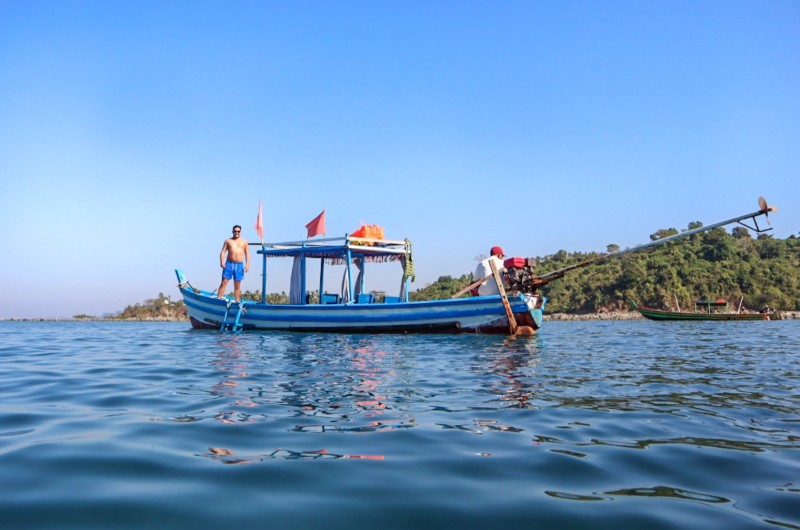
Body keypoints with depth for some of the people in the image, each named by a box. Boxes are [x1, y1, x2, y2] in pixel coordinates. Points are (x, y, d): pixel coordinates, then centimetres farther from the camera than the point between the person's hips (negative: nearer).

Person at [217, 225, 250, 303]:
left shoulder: (244, 242, 11)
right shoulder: (228, 241, 10)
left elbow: (247, 253, 7)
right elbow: (223, 252, 5)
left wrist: (247, 264, -5)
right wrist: (222, 262, -11)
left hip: (239, 265, 0)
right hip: (229, 264, 0)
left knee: (237, 286, 4)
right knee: (223, 283, -6)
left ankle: (237, 301, 8)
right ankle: (218, 299, -6)